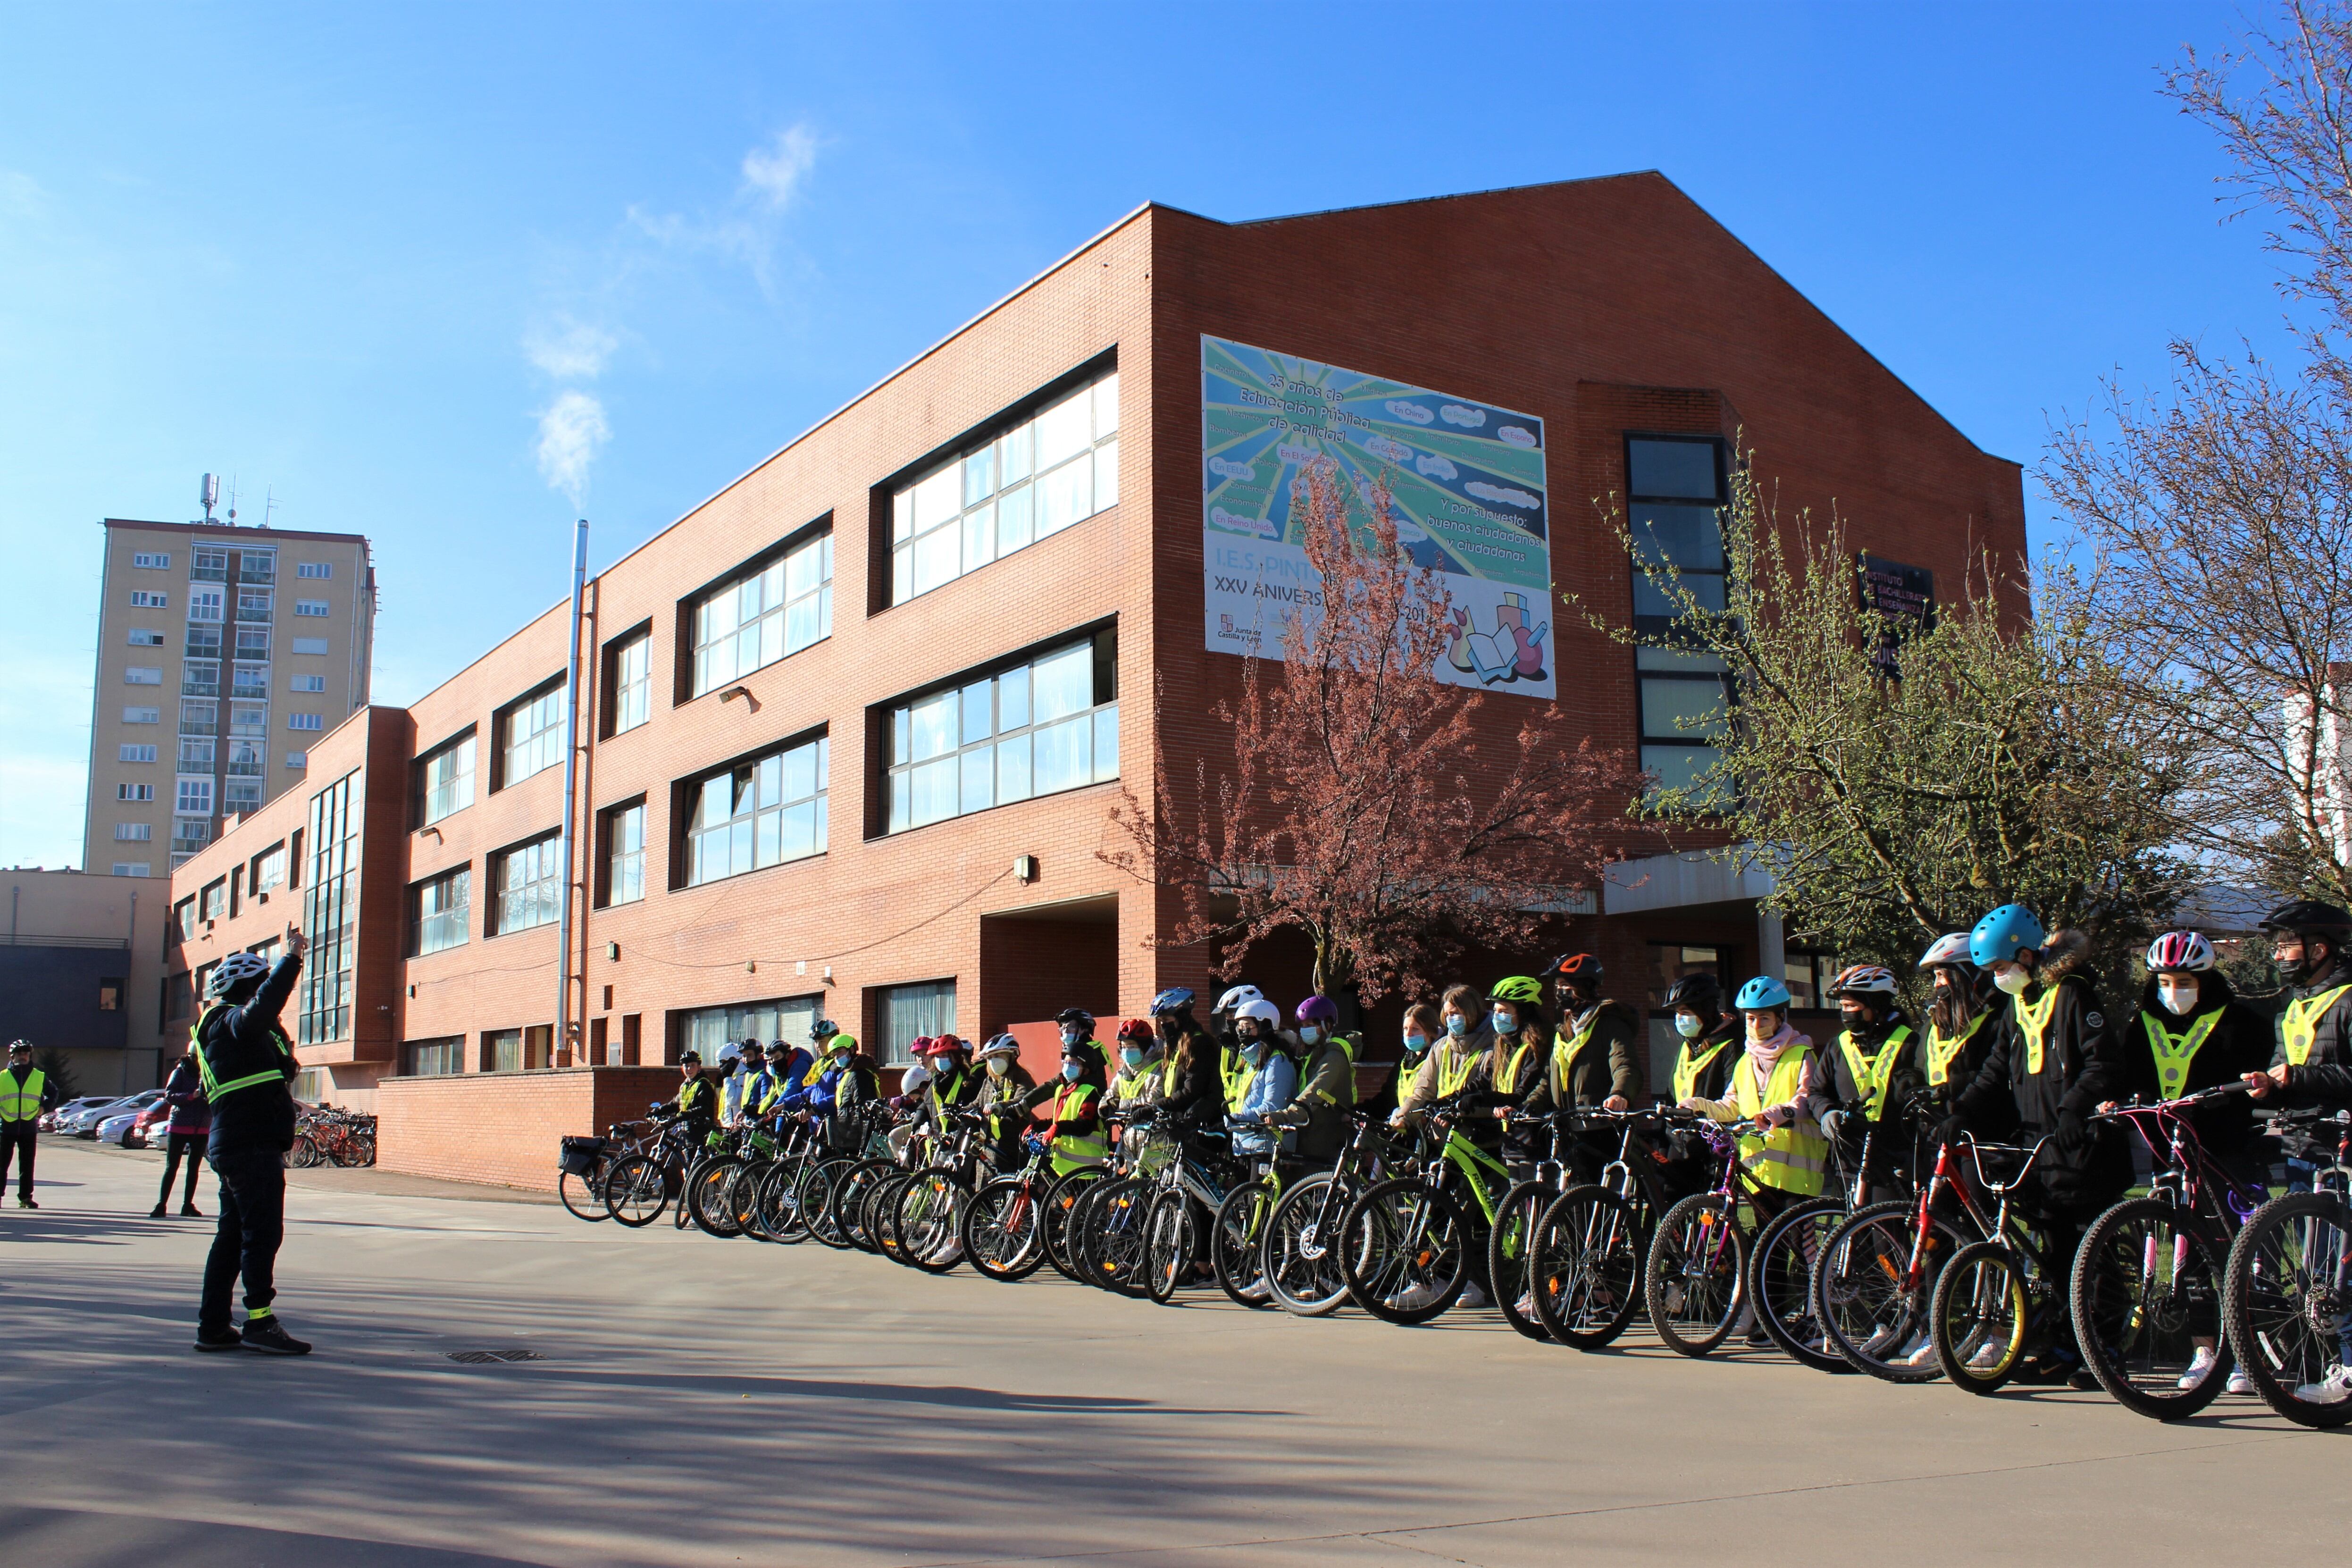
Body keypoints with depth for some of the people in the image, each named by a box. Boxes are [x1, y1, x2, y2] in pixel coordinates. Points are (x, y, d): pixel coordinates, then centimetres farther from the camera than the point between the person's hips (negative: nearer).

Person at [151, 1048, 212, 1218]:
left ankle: (188, 1205, 15)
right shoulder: (181, 1070, -2)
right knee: (172, 1167, -2)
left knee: (194, 1168, 8)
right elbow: (169, 1095, -9)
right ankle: (161, 1205, 1)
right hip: (179, 1126, -3)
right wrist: (191, 1096, -23)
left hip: (202, 1128, 3)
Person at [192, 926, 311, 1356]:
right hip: (252, 1145, -11)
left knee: (234, 1235, 12)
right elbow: (265, 1004, -32)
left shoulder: (225, 1029, 23)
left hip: (235, 1146, 11)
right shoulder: (232, 1023, -10)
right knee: (263, 1233, -9)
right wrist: (292, 957, -33)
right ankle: (260, 1323, -9)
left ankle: (213, 1326, 16)